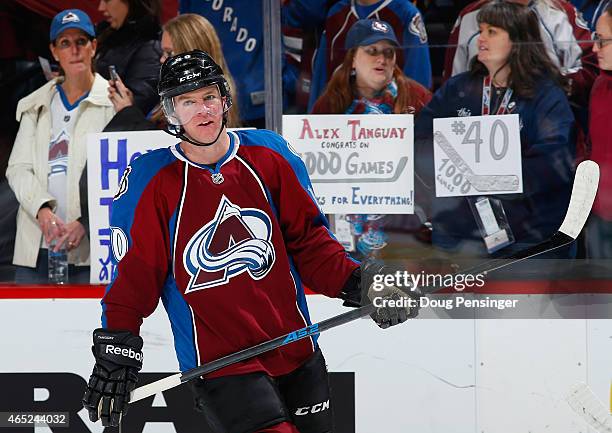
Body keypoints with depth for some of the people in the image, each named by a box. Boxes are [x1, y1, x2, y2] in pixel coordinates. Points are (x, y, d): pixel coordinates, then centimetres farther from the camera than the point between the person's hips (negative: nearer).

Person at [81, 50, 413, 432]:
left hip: (297, 352, 4)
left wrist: (353, 282, -4)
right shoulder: (152, 182, -6)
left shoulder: (269, 155, 2)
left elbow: (308, 239, 8)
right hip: (220, 366, -4)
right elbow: (136, 272, -2)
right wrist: (116, 350, -8)